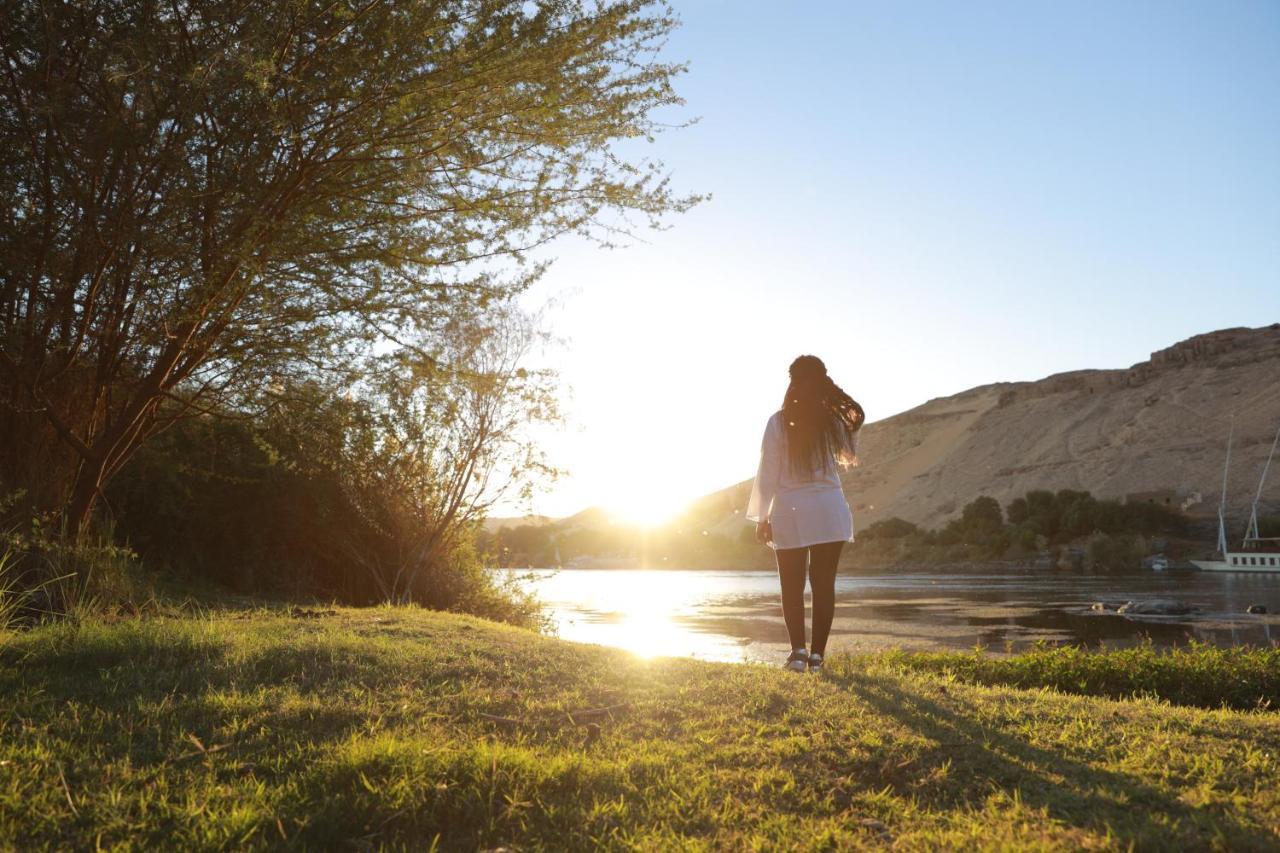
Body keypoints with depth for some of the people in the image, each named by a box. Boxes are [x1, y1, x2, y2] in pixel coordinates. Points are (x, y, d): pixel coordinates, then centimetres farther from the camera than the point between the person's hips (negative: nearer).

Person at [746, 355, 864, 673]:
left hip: (789, 512, -1)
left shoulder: (779, 422, -6)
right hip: (829, 511, 2)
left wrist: (761, 517, 2)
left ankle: (798, 651, 0)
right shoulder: (835, 420, 0)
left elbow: (768, 473, -4)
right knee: (824, 584, 7)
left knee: (792, 586, 8)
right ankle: (817, 654, 8)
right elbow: (850, 456, 18)